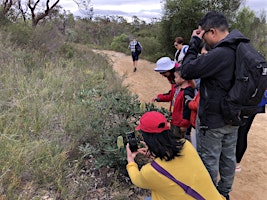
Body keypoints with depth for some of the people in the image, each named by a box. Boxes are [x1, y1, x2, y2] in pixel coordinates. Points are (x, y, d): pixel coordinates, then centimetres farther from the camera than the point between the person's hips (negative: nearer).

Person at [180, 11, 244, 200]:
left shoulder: (219, 54, -28)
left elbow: (187, 71, -21)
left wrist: (194, 42, -14)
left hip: (213, 121, -9)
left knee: (209, 161, 9)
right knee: (228, 157, 21)